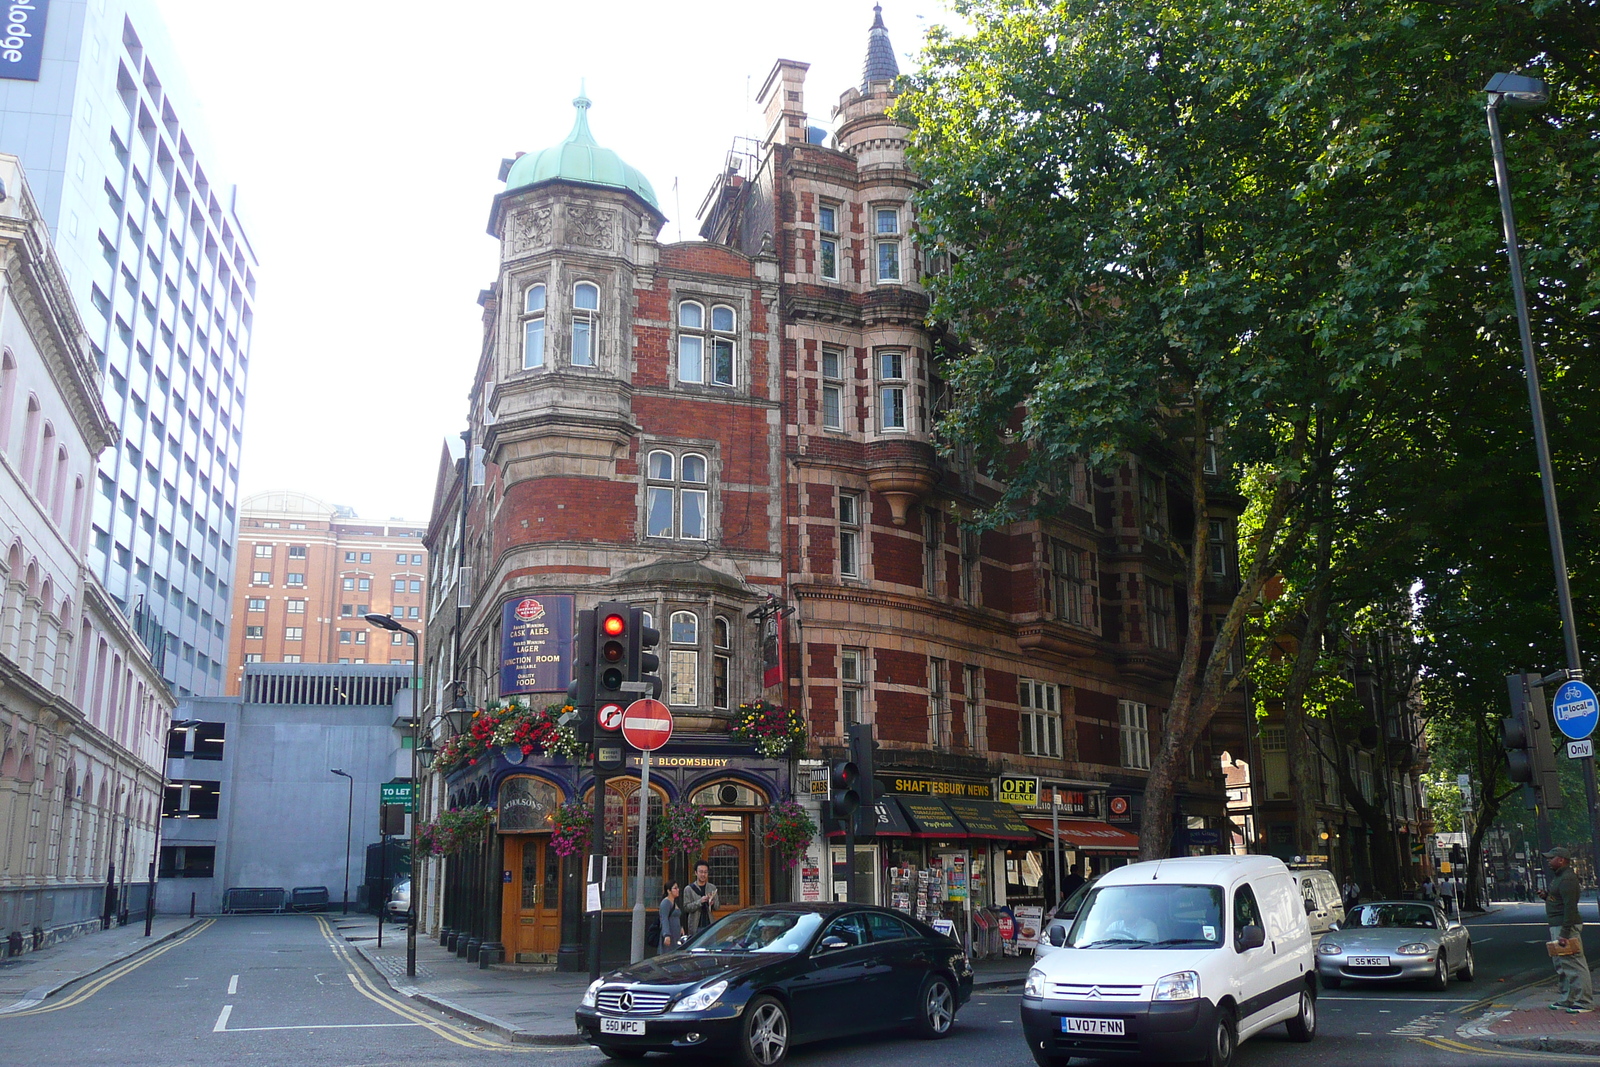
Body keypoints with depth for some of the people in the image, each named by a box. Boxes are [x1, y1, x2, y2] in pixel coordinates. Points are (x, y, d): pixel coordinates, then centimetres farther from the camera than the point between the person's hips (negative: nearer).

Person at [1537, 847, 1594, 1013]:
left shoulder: (1567, 879, -17)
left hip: (1566, 926, -11)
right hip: (1556, 925, 11)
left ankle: (1584, 1002, -2)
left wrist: (1565, 934, -25)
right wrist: (1546, 896, 7)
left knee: (1574, 965, -6)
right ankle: (1567, 1000, 22)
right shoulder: (1558, 877, 16)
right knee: (1561, 965, 15)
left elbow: (1570, 907, -23)